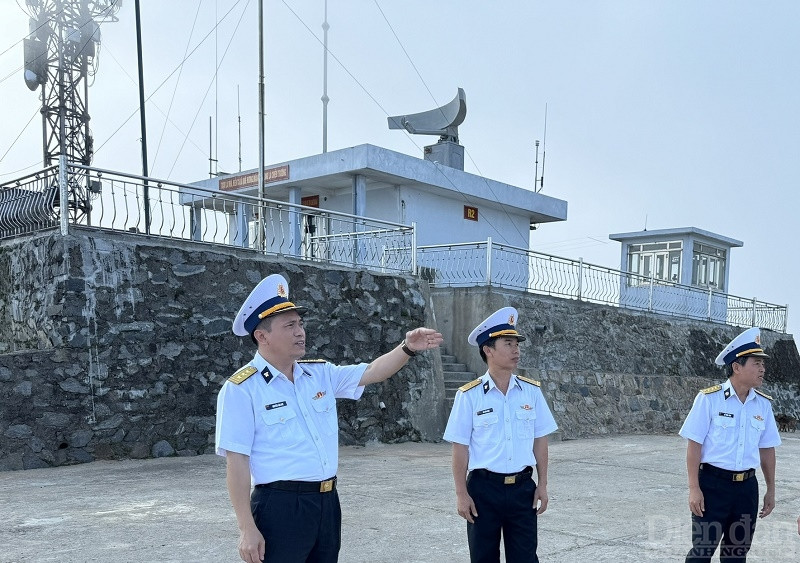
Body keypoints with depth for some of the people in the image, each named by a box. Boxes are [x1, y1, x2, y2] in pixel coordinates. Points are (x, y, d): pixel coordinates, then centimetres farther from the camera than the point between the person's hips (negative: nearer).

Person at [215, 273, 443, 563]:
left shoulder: (320, 374, 9)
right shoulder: (241, 388, -10)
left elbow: (371, 372, 7)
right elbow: (237, 462, -13)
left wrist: (408, 348, -12)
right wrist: (247, 529, -16)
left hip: (327, 501, 7)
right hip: (280, 506, -6)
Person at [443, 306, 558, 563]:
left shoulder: (532, 391, 0)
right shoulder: (469, 395, -8)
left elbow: (540, 441, 6)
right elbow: (460, 448, -5)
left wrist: (542, 485, 5)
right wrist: (462, 494, -6)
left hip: (523, 487, 2)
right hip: (483, 488, -2)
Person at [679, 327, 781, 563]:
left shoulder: (764, 404, 3)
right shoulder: (709, 399, -12)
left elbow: (767, 449, 11)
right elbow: (694, 445, -11)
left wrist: (771, 490, 14)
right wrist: (694, 489, -14)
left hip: (747, 487, 5)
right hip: (713, 484, -5)